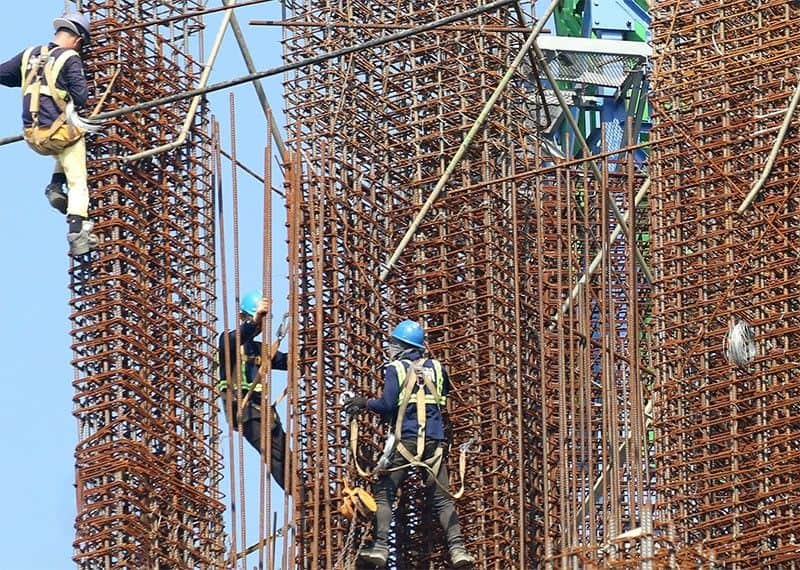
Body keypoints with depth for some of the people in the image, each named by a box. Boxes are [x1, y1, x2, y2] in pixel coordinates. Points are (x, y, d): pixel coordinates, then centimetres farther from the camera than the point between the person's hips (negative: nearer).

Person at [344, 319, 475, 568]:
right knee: (441, 497, 6)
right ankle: (457, 549, -7)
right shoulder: (436, 368, 13)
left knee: (384, 492, 2)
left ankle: (380, 546, -10)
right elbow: (444, 394, 28)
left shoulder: (395, 368, 0)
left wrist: (365, 403, 6)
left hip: (406, 438, -4)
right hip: (434, 441, 4)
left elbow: (387, 405, -9)